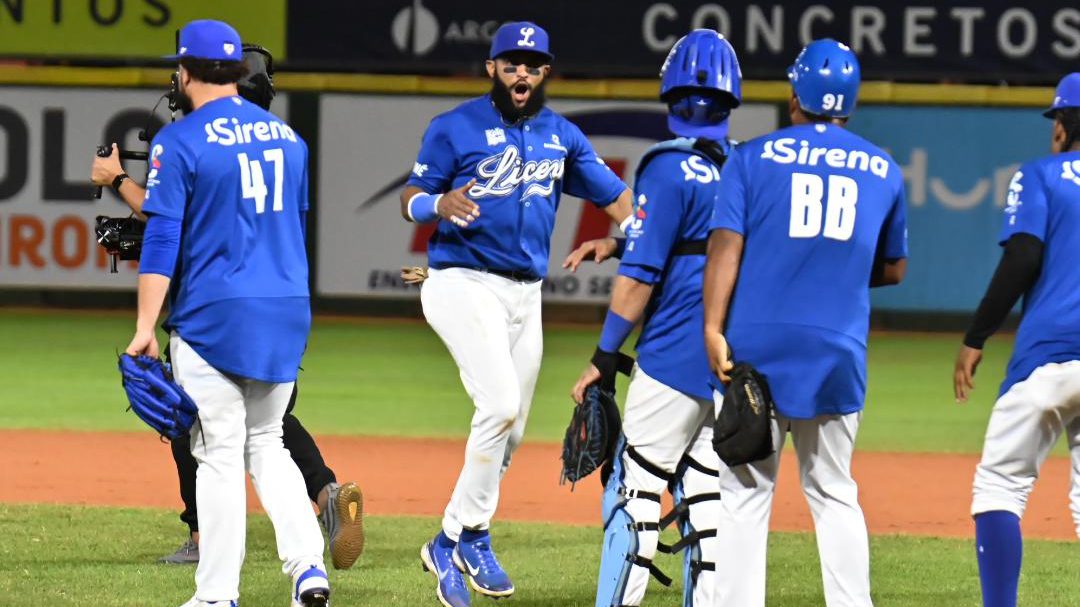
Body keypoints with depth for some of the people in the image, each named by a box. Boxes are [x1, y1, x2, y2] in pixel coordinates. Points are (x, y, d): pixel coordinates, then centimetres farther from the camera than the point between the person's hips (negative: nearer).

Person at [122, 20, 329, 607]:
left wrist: (145, 327, -13)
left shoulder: (179, 141, -8)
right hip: (286, 314, 5)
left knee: (219, 454, -1)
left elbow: (162, 238, -13)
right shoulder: (288, 136, 11)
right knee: (266, 443, 16)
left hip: (213, 315, -5)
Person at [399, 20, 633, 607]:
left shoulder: (561, 136, 10)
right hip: (464, 286, -6)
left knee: (509, 430, 9)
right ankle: (470, 536, -11)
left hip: (525, 293, 6)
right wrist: (439, 204, -25)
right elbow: (410, 199, -2)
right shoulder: (456, 128, -3)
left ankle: (452, 544, 23)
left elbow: (615, 196, 11)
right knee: (499, 405, -22)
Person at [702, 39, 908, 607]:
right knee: (834, 493, 12)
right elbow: (893, 269, 19)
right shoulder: (883, 170, 11)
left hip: (756, 346, -2)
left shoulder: (754, 157, 3)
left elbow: (726, 245, -7)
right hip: (838, 353, 2)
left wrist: (713, 327, -12)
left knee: (745, 491, 0)